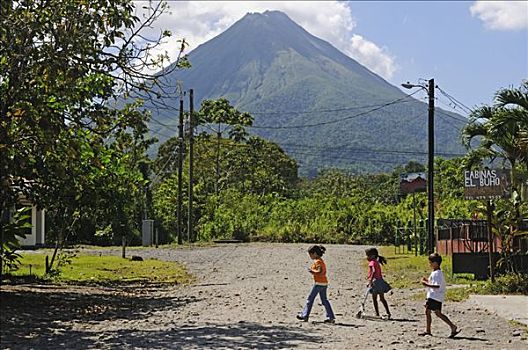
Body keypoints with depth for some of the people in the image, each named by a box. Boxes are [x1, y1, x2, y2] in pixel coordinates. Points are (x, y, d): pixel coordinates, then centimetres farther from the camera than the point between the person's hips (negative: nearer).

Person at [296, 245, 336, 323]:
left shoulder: (317, 261, -13)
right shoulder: (321, 261, 15)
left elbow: (320, 271, -25)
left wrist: (312, 271, -16)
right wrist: (313, 271, 13)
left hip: (319, 283, -9)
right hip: (324, 283, 9)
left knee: (310, 299, 0)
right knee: (324, 300, 10)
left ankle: (304, 316, 7)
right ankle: (331, 317, 6)